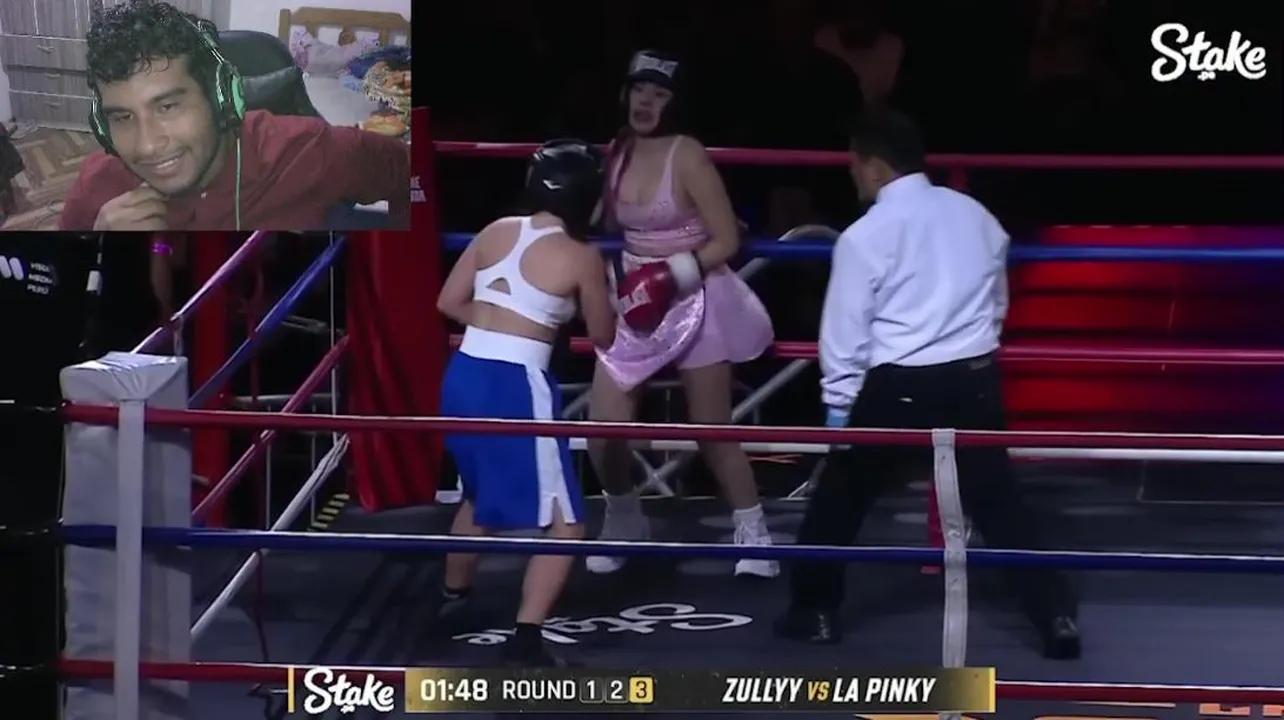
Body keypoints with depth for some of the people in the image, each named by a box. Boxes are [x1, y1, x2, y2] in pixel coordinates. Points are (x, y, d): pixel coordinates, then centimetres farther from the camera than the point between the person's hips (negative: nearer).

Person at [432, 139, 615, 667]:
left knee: (481, 492, 33)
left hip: (463, 377, 7)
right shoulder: (582, 257, -6)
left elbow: (449, 302, 12)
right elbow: (603, 337, 6)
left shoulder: (496, 231, 8)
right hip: (516, 388, -7)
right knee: (564, 524, 2)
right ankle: (525, 642, -9)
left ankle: (452, 594, 52)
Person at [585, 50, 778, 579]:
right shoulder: (618, 153, 3)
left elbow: (727, 241, -15)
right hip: (635, 303, 5)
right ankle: (623, 524, 24)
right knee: (602, 429, 0)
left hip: (694, 302, -5)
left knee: (712, 431, 1)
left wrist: (675, 277, -22)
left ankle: (753, 539, 15)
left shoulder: (688, 158, -15)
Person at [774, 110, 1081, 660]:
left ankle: (814, 612, 20)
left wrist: (838, 403, 4)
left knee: (839, 500, 14)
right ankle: (1057, 617, 2)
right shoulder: (975, 215, 7)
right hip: (974, 380, 4)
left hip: (899, 387, -4)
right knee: (1001, 504, 8)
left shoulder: (866, 235, -8)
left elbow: (846, 328, -5)